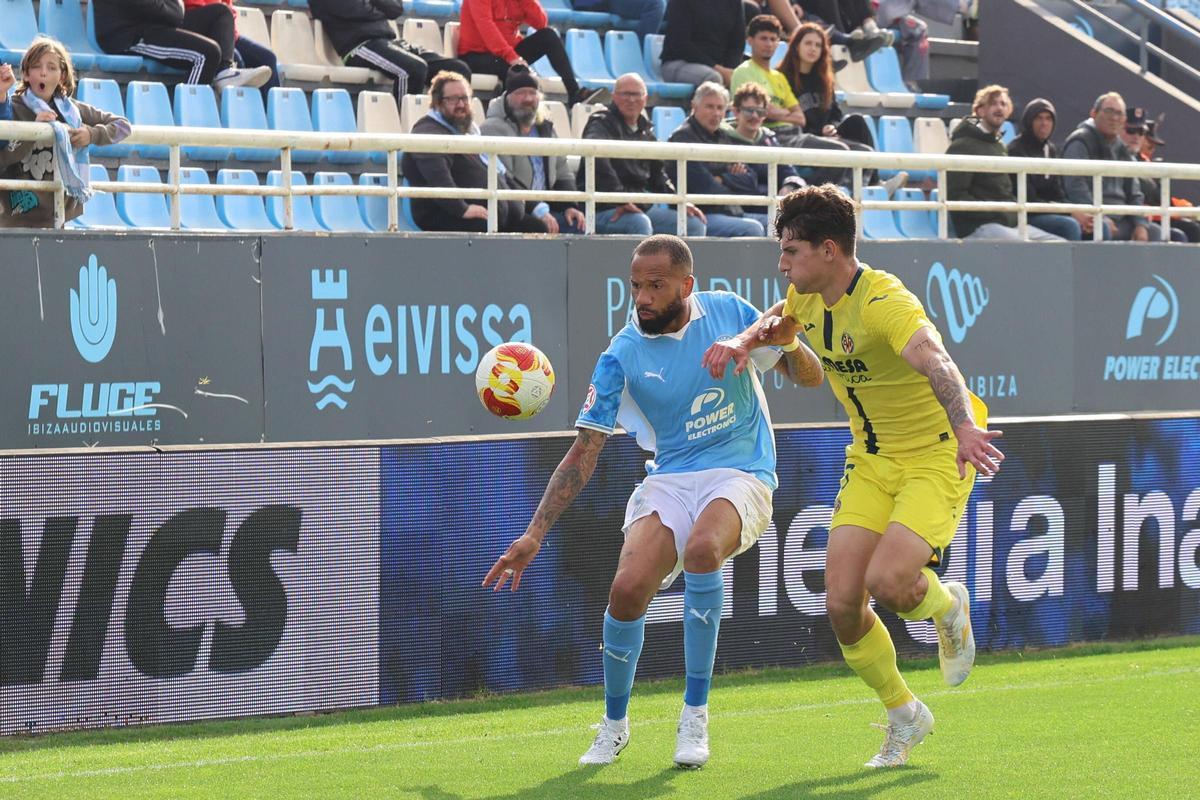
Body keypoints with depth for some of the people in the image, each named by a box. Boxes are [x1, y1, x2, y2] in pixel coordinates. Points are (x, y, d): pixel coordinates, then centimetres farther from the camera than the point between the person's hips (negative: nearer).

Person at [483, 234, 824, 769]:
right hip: (670, 478, 1)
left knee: (702, 547, -34)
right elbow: (584, 453, -2)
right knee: (627, 588, -22)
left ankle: (695, 718, -21)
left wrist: (790, 344, -18)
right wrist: (535, 535, -8)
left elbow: (810, 377, 6)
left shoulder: (730, 313, -3)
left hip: (741, 474, -1)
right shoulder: (622, 357, -4)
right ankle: (614, 724, 7)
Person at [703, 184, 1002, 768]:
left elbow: (933, 359, -46)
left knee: (886, 582, -27)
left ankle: (947, 606, 10)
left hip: (936, 457, -7)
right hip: (870, 461, 7)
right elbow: (779, 323, 24)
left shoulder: (884, 302, -27)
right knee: (842, 604, -4)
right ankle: (904, 715, 19)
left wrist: (965, 425, -65)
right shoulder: (809, 297, -1)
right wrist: (745, 340, 0)